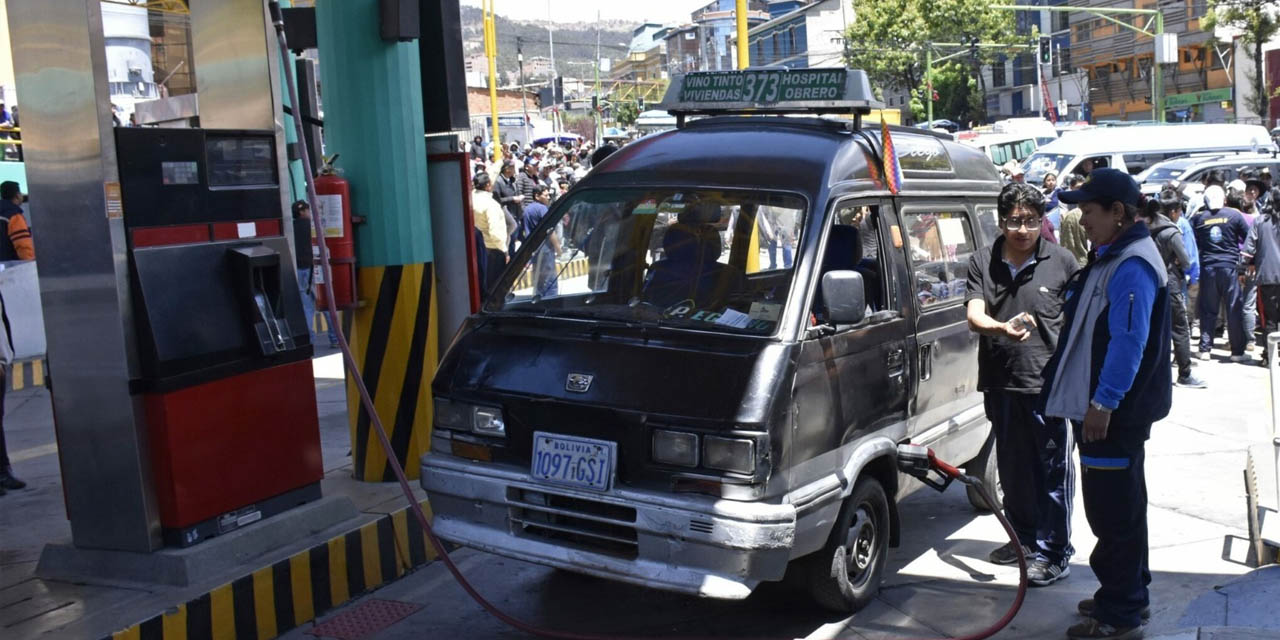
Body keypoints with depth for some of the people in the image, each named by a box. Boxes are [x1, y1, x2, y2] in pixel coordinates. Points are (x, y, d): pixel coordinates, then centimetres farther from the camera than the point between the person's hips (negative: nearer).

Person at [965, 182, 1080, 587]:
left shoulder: (1061, 262, -3)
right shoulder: (982, 262, 3)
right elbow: (974, 316, -8)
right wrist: (1002, 328, -30)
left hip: (1048, 383, -4)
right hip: (1000, 382, 4)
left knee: (1052, 471, 1)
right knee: (1012, 468, 17)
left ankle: (1054, 553, 11)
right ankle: (1024, 538, 34)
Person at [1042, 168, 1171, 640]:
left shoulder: (1133, 267, -19)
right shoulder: (1110, 258, 14)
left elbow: (1130, 342, -26)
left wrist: (1103, 402, -25)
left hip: (1113, 412, -11)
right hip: (1099, 407, 11)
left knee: (1113, 511, -3)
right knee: (1118, 506, 20)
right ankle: (1127, 595, 33)